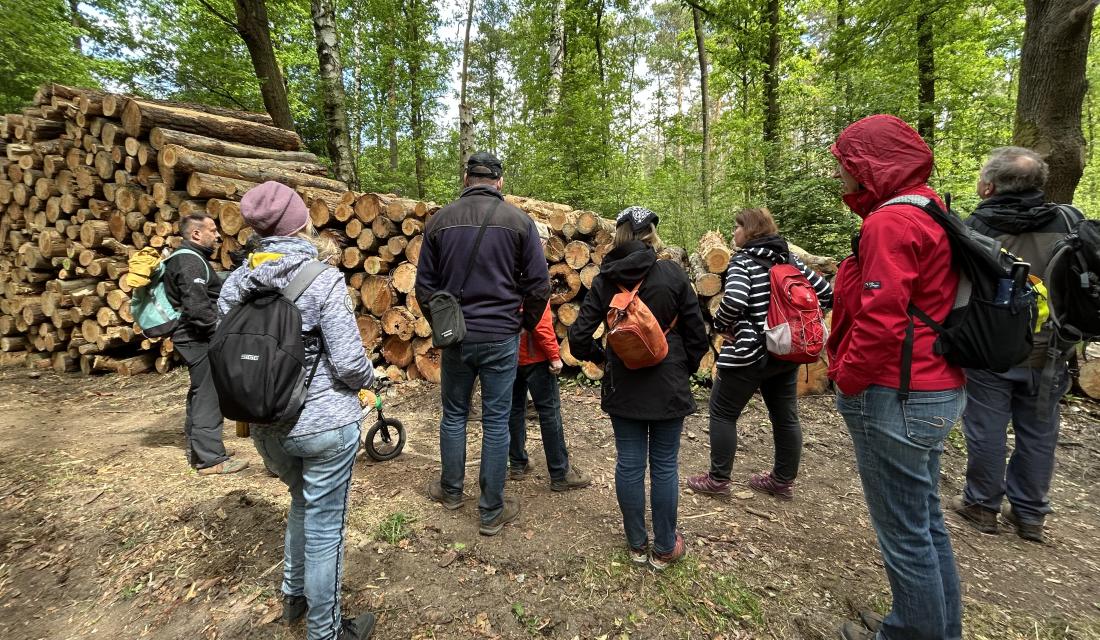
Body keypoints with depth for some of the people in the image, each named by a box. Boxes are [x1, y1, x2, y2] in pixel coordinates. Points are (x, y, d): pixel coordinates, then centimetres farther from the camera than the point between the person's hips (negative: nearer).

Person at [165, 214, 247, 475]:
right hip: (199, 338, -11)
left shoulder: (187, 258, 18)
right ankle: (211, 458, -1)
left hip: (193, 338, 11)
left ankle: (196, 450, 29)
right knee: (209, 395, -7)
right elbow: (197, 308, -24)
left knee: (200, 393, 18)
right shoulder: (190, 262, -16)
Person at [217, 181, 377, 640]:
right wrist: (368, 379, 2)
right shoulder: (323, 278, -17)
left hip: (265, 427, 6)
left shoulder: (236, 283, -1)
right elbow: (350, 363, -20)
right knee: (325, 527, 11)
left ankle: (293, 595, 49)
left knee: (304, 500, 30)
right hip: (325, 425, -6)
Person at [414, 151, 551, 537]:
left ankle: (451, 491, 36)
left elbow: (424, 285, 6)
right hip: (501, 337, -2)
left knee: (454, 413, 18)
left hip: (455, 335, 2)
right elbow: (539, 285, -3)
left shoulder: (440, 220, 3)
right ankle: (492, 512, 19)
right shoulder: (518, 220, -3)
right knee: (496, 421, 7)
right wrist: (525, 324, 12)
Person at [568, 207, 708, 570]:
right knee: (664, 466, 10)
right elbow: (697, 335, -5)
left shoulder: (605, 280, -5)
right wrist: (685, 370, 11)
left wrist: (600, 358, 11)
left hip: (623, 387, 2)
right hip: (668, 387, -1)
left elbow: (579, 337, -7)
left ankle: (637, 544, 28)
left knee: (629, 464, 12)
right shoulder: (672, 274, -9)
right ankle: (664, 548, 25)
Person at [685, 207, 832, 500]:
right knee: (786, 416, 16)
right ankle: (783, 481, 31)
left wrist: (721, 325, -12)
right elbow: (825, 293, 9)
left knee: (722, 413, 7)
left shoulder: (744, 260, -13)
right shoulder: (790, 259, 7)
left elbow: (734, 301, -30)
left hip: (749, 353, -7)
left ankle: (718, 480, 16)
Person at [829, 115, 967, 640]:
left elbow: (880, 321, -24)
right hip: (935, 390, 10)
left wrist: (847, 380, -10)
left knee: (905, 535, 5)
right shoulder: (927, 212, 15)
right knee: (926, 522, 21)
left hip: (895, 399, -10)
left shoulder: (890, 222, -17)